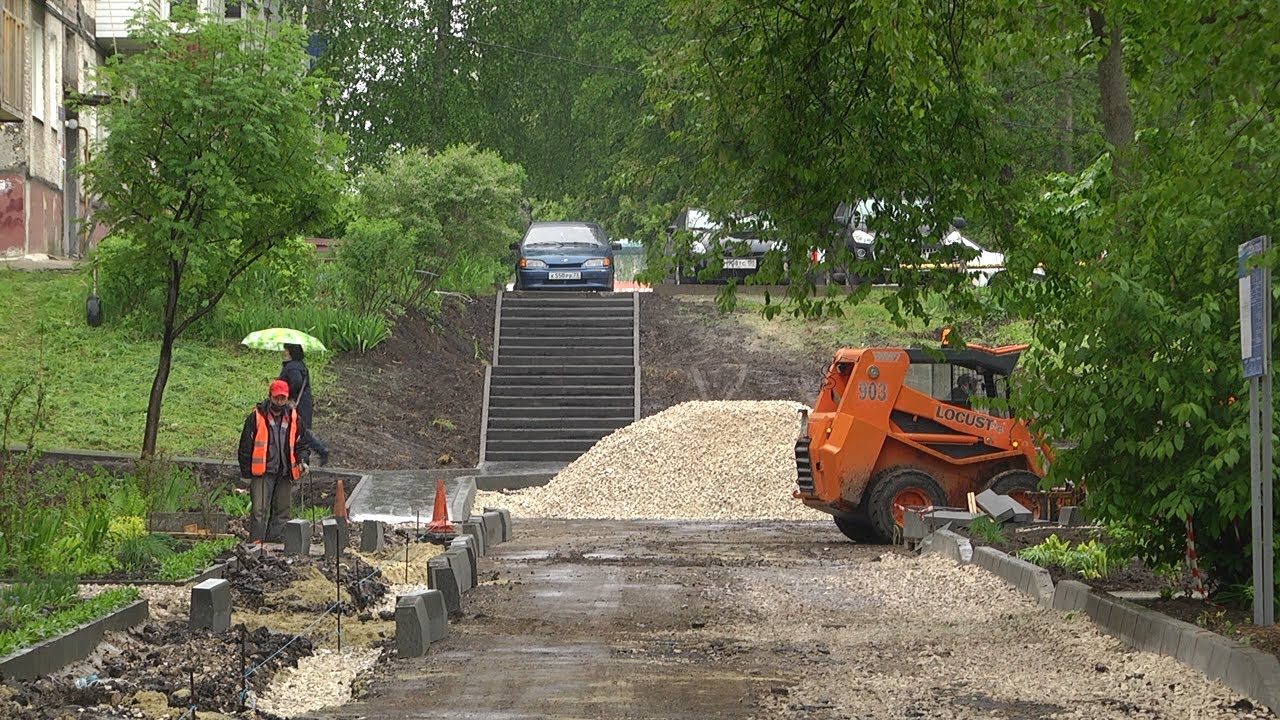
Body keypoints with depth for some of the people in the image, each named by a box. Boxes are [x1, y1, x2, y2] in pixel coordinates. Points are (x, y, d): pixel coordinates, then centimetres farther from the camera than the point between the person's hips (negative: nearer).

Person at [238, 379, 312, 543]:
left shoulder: (295, 419, 8)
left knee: (282, 512, 7)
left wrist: (302, 460, -3)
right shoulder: (256, 417, -2)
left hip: (285, 474, 4)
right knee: (260, 510, -11)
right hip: (263, 473, -4)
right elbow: (246, 447, 0)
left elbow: (302, 444, 17)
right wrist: (247, 473, -2)